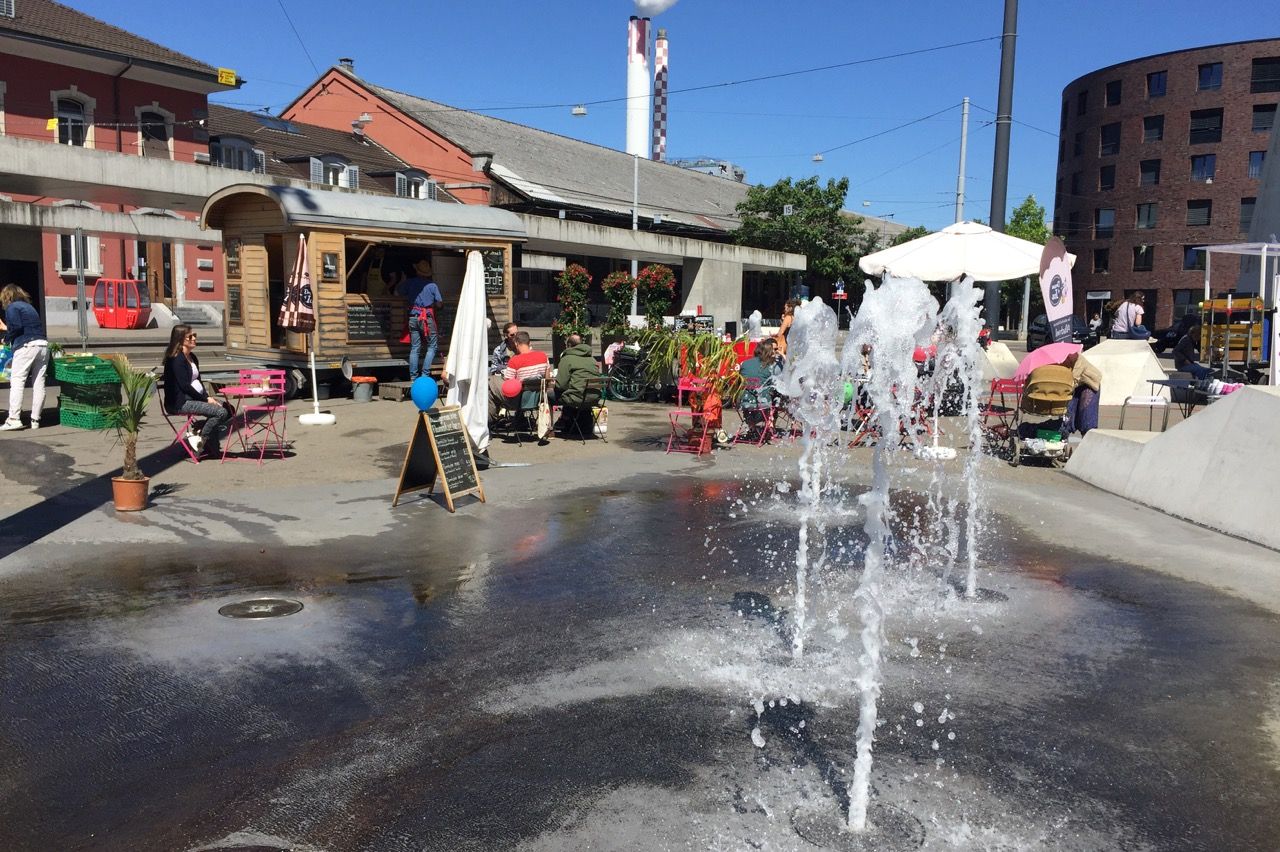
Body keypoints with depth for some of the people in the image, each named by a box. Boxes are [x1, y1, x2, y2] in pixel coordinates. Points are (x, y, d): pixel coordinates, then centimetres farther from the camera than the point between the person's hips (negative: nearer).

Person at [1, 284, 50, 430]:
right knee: (39, 384, 5)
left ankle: (14, 419, -12)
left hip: (26, 346, -7)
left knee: (17, 382, -5)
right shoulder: (28, 306, 25)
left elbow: (16, 326, -12)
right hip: (43, 345, 7)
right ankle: (35, 420, 7)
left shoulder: (12, 307, 3)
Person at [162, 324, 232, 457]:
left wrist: (208, 396, 1)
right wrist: (206, 399, -15)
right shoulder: (176, 359, -13)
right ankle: (199, 441, -8)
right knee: (221, 412, -23)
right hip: (180, 402, -10)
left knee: (228, 408, -2)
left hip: (195, 397, 10)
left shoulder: (192, 357, 16)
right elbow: (184, 386, -19)